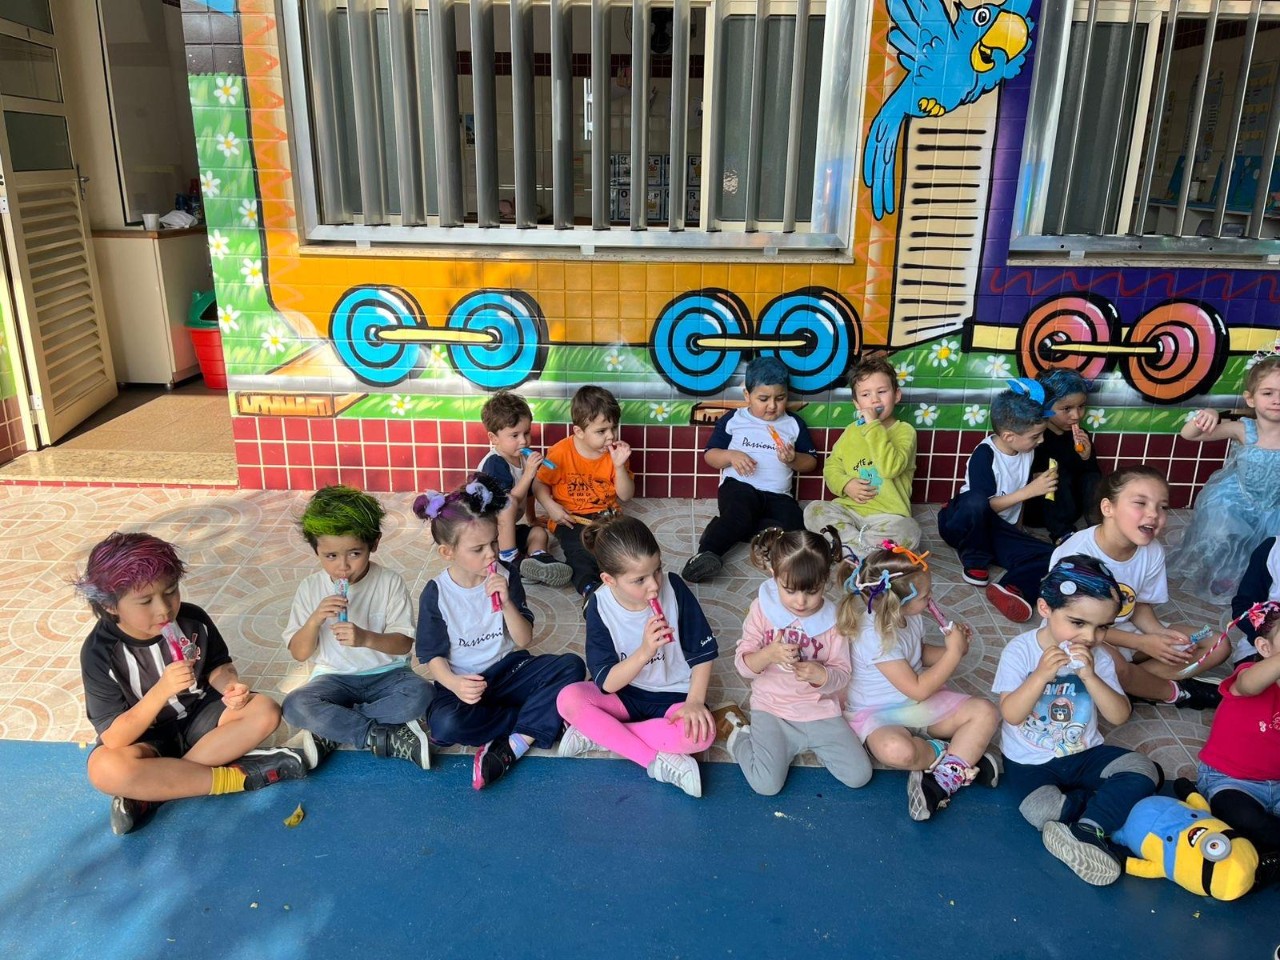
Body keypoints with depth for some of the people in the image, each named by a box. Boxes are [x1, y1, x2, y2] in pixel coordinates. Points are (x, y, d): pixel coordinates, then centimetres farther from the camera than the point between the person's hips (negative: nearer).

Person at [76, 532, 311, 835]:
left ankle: (150, 792, -22)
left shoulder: (192, 619, -14)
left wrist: (230, 687, -19)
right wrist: (162, 690, -38)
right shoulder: (100, 652, -22)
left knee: (265, 711, -20)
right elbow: (114, 739, -24)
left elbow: (217, 666, 5)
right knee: (106, 770, -36)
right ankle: (238, 776, -24)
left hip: (198, 716, 4)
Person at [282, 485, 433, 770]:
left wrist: (366, 638, -30)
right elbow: (299, 653, -2)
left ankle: (332, 731, -18)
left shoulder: (390, 582, -8)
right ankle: (388, 739, -23)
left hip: (386, 674, -1)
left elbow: (404, 643, -10)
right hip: (335, 677, 1)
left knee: (420, 695, -31)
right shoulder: (310, 589, -2)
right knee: (295, 706, -29)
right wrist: (315, 620, -22)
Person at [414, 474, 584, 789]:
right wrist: (454, 683, -27)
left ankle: (512, 745, -27)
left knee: (571, 666, -20)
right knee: (444, 723, -34)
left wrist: (507, 603, -23)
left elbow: (524, 640, -5)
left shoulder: (506, 577, -4)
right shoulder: (436, 593, -9)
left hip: (508, 670, 2)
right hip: (464, 681, -2)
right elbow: (432, 656, -6)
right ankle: (539, 720, -14)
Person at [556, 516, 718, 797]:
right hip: (624, 695, 1)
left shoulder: (674, 589, -17)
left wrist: (694, 701, -19)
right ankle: (658, 760, -24)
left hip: (673, 696, 0)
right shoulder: (600, 606, -16)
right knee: (568, 699, -26)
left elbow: (703, 653, -6)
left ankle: (599, 733, -18)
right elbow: (607, 683, -18)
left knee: (702, 732, -32)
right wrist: (644, 652, -33)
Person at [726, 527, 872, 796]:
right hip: (772, 711, -2)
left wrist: (821, 675, -27)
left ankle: (813, 744, 19)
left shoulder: (832, 618, -7)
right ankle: (740, 736, 12)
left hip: (821, 711, 2)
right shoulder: (763, 609, -10)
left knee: (859, 775, -7)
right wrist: (769, 654, -30)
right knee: (767, 784, -17)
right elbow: (743, 664, -9)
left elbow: (842, 674, -4)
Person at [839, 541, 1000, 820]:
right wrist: (954, 653, -17)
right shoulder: (874, 637, -27)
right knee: (896, 750, -40)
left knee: (985, 712, -9)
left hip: (919, 703, 8)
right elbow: (918, 690, -24)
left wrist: (949, 648, -1)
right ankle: (955, 755, -12)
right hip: (878, 713, -8)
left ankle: (946, 778, -21)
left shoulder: (909, 616, -3)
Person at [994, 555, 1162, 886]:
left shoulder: (1099, 656, -3)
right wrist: (1041, 675, -31)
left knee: (1143, 771, -18)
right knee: (1040, 809, -32)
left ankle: (1086, 830, -25)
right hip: (1030, 761, -4)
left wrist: (1089, 676, -23)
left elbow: (1119, 716, -10)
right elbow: (1011, 714, -19)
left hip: (1084, 753, 4)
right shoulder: (1021, 650, -14)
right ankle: (1108, 800, -9)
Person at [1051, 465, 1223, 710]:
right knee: (1114, 665, -39)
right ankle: (1172, 692, -4)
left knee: (1218, 646, -1)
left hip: (1125, 629, 7)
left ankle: (1133, 683, -11)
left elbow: (1140, 605, 4)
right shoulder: (1078, 553, -29)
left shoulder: (1153, 552, -10)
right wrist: (1141, 643, -25)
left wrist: (1162, 634, -17)